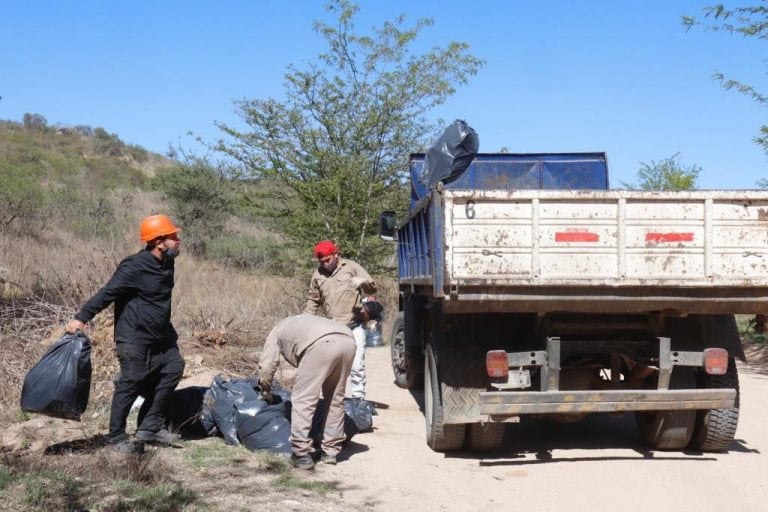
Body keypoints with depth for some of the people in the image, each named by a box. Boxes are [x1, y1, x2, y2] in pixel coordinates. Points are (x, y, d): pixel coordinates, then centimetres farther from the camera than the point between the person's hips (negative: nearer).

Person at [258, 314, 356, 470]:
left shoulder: (277, 331, 30)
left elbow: (266, 367, 19)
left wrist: (266, 391, 37)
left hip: (322, 344, -7)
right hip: (348, 341, 7)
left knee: (303, 399, 2)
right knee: (335, 398, 20)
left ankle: (301, 455, 0)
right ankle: (330, 451, 24)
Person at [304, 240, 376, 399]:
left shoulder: (351, 267, -1)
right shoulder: (317, 275, 8)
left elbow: (372, 289, -2)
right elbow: (313, 301, 16)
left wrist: (363, 281, -25)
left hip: (354, 327, -3)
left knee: (356, 366, -5)